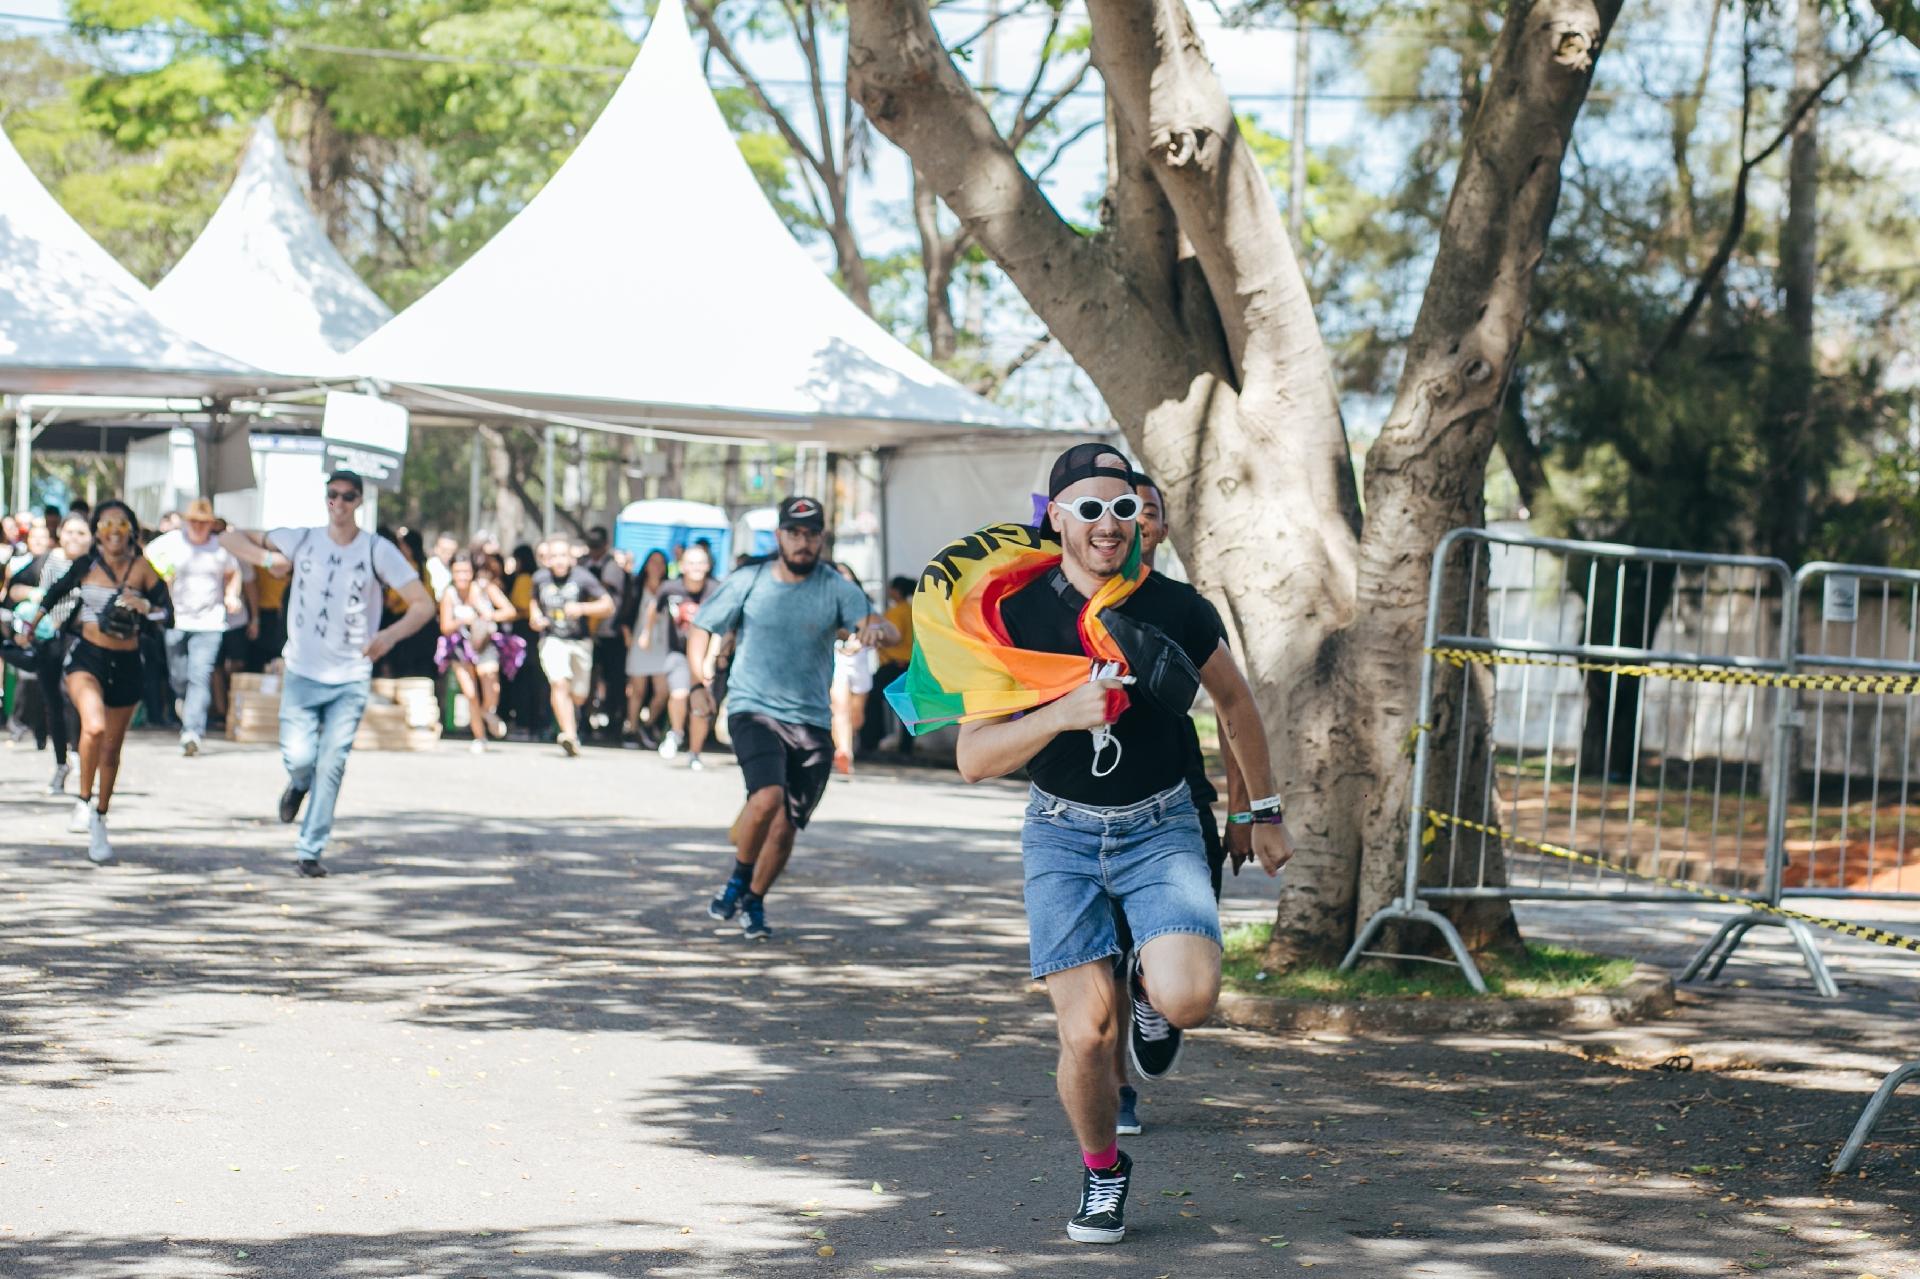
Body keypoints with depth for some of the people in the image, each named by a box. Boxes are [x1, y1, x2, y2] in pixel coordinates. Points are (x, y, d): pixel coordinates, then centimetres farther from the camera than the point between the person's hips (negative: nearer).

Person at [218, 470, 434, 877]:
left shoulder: (378, 550, -4)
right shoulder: (301, 540, 0)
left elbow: (423, 604, -9)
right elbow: (232, 538, 7)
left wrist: (391, 634, -28)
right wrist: (266, 558, -13)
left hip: (351, 679, -1)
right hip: (302, 672, 1)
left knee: (331, 765, -4)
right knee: (299, 758, -11)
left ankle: (310, 851, 7)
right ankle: (299, 784, 26)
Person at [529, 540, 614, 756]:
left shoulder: (583, 578, -9)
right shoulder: (540, 579, 1)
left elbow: (608, 607, -12)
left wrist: (582, 608, -26)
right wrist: (535, 616, 3)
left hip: (579, 641, 0)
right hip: (552, 640, 0)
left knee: (578, 696, 8)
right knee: (560, 683, -25)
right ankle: (569, 733, -33)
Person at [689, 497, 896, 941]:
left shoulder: (837, 589, -1)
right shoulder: (747, 583, 0)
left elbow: (887, 630, -13)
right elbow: (703, 626, 10)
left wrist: (877, 629, -37)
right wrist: (700, 670, -8)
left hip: (812, 722, 2)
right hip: (754, 710, -2)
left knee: (786, 827, 5)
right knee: (767, 797, -26)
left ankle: (754, 900, 31)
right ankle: (738, 879, 0)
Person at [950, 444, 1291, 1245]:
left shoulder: (1176, 608, -7)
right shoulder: (1018, 616, -10)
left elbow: (1234, 702, 13)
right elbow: (974, 758, -15)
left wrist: (1265, 814, 18)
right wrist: (1064, 713, -30)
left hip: (1160, 827, 0)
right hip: (1062, 834, 0)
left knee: (1189, 997, -23)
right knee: (1087, 1031, -9)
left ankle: (1150, 985, 17)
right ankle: (1102, 1170, 21)